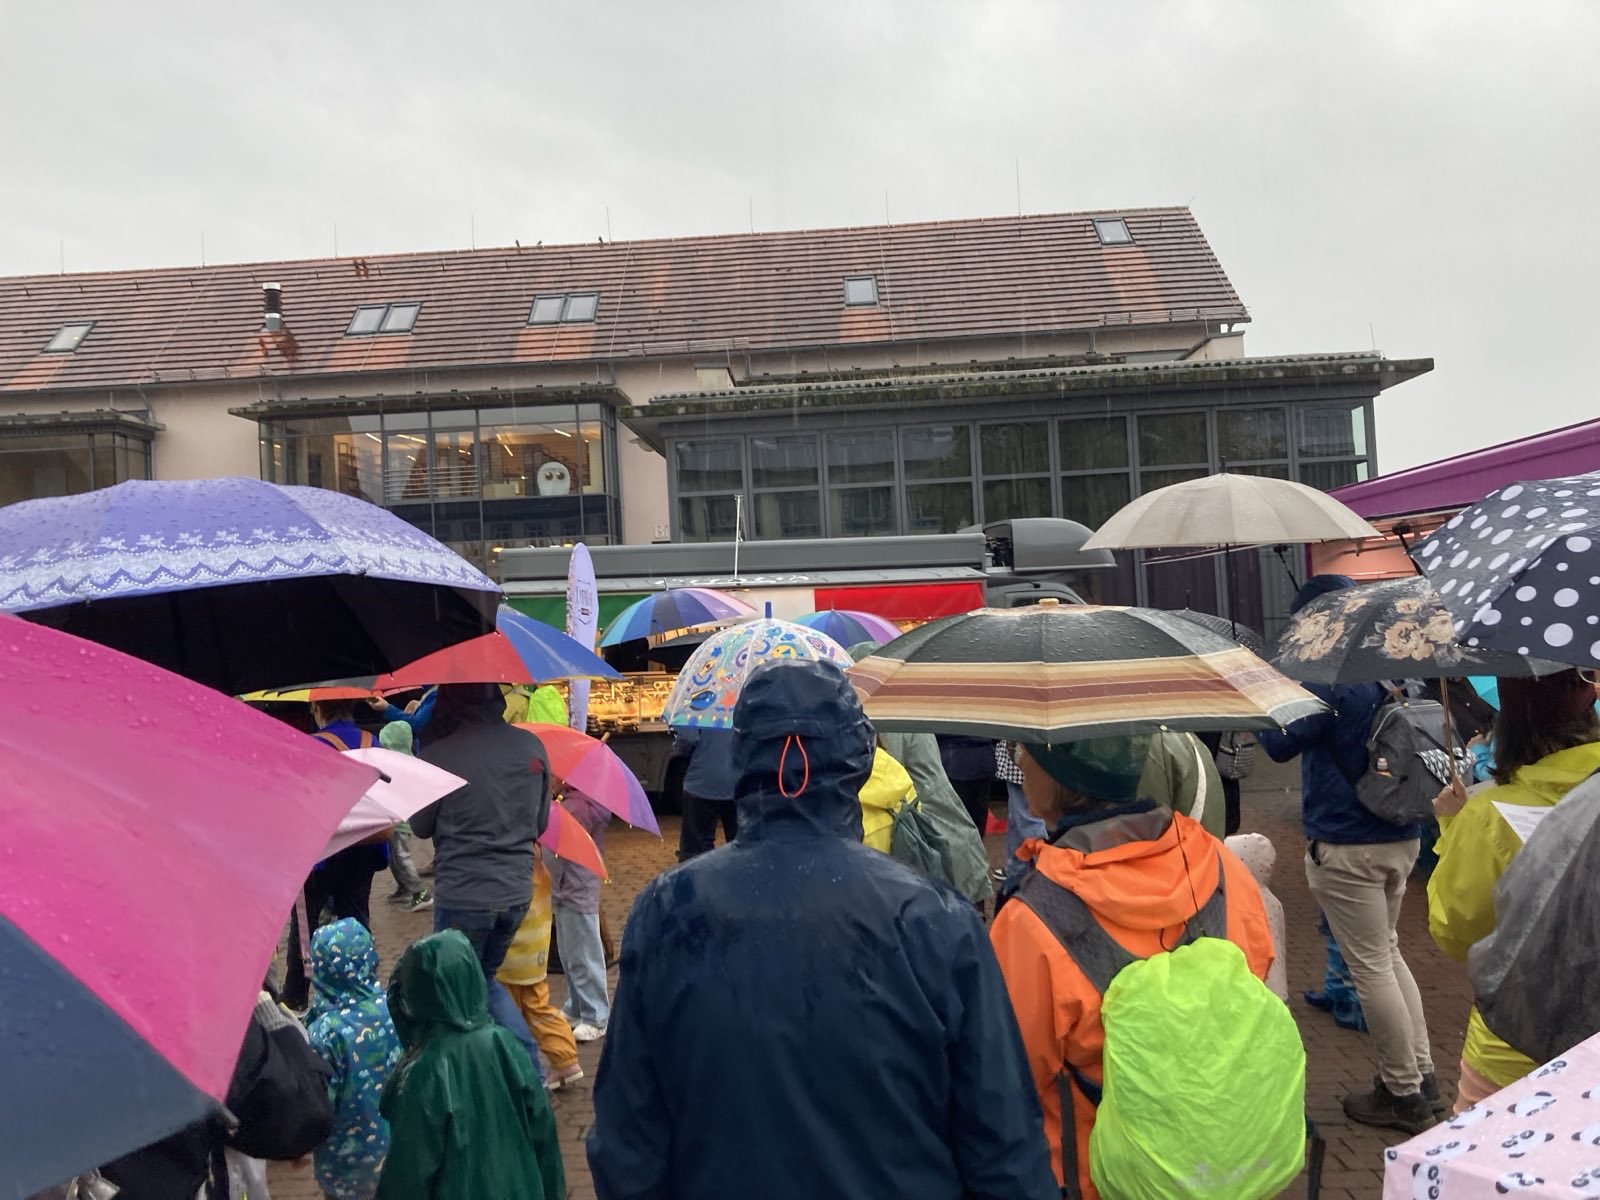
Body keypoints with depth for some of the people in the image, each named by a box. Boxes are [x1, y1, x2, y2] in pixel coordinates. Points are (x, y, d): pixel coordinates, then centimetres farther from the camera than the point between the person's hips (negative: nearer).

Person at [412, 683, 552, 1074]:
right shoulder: (531, 745, -2)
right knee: (484, 979, 25)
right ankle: (529, 1069, 16)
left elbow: (420, 827, 2)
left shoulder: (437, 755, -14)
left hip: (462, 894, -5)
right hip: (517, 891, 5)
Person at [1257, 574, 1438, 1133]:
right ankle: (1421, 1073, 30)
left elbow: (1280, 743, -14)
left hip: (1346, 846, -8)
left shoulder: (1329, 678, -20)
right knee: (1388, 953, 22)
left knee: (1371, 967, 4)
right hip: (1401, 837, 9)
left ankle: (1403, 1093, 15)